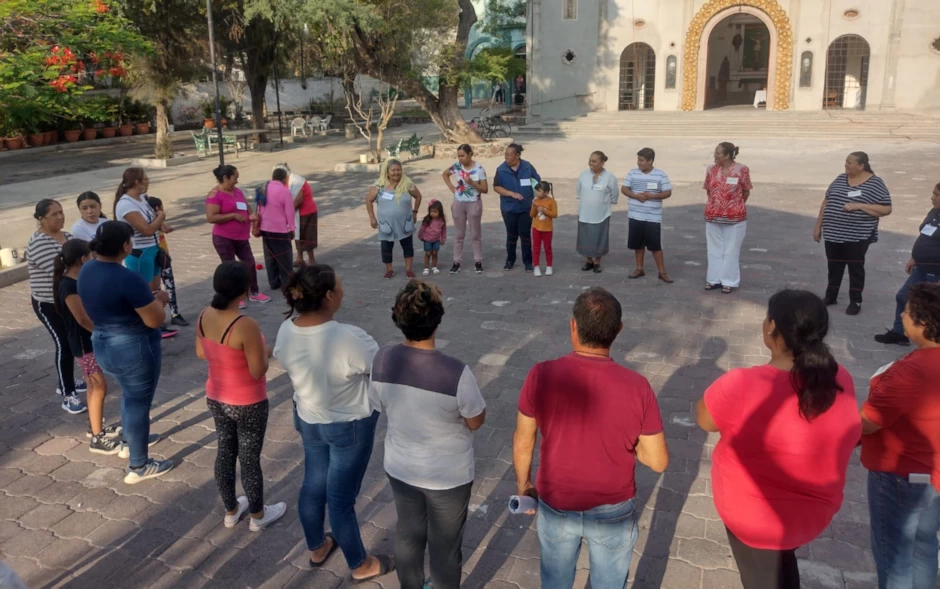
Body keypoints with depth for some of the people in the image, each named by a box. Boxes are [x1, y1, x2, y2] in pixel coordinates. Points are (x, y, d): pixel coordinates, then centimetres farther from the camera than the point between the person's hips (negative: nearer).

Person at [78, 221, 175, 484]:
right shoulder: (127, 278, -27)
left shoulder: (87, 270, 0)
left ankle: (132, 440, 49)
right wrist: (159, 299, -4)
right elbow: (155, 320, -23)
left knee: (130, 395, 29)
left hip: (103, 346, 9)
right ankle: (138, 466, 19)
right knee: (138, 401, 7)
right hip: (135, 348, -9)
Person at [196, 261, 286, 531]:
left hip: (216, 399, 6)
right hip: (248, 405, -6)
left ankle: (231, 511, 41)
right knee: (250, 459, 12)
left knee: (225, 452, 22)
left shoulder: (205, 315, -9)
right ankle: (258, 515, 33)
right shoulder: (246, 325, -31)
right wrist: (265, 352, -5)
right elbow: (258, 372, -23)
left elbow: (201, 354, 5)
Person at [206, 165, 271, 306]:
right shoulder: (215, 194, -15)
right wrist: (233, 215, -22)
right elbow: (211, 218, -23)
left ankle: (254, 293, 26)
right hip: (223, 238, -8)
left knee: (250, 263, 12)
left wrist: (250, 215, 1)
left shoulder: (237, 191, 9)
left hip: (241, 237, 8)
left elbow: (246, 207, 24)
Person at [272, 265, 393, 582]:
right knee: (341, 498, 8)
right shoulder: (348, 338, -33)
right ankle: (361, 566, 31)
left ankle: (317, 549, 48)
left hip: (308, 420, 6)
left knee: (313, 485, 24)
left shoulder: (286, 332, -13)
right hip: (350, 427, -6)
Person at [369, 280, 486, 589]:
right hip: (448, 475, -4)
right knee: (445, 545, 19)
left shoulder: (382, 360, -17)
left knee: (408, 535, 28)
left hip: (400, 468, 5)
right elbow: (476, 422, -16)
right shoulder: (455, 372, -32)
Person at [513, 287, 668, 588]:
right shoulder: (636, 387, -23)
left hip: (556, 505, 1)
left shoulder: (542, 375, -21)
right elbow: (658, 461, -13)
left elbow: (522, 442, -8)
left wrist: (523, 484, 9)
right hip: (613, 511, 0)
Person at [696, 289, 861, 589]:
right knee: (781, 561, 34)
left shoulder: (743, 385, -32)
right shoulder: (840, 380, -14)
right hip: (816, 511, 4)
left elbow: (704, 418, -13)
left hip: (755, 516, -4)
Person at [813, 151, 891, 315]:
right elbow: (826, 203, 13)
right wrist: (818, 226, 12)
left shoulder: (875, 183, -8)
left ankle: (855, 302, 15)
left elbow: (886, 209, -12)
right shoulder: (840, 179, 7)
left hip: (858, 236, -5)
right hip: (833, 234, 5)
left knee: (855, 268, 5)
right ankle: (830, 296, 29)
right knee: (834, 267, 15)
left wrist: (858, 205, -21)